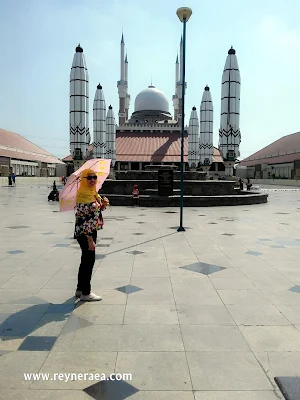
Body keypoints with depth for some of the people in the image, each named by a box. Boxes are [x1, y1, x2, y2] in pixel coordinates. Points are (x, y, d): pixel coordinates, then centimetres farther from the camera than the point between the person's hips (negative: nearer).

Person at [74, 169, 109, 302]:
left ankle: (80, 289, 31)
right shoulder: (83, 195, -18)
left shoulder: (93, 193, 9)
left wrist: (103, 204, -1)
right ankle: (85, 293, 14)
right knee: (89, 261, 0)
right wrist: (90, 240, -22)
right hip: (85, 234, -9)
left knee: (86, 261, 17)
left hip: (92, 232, 9)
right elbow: (82, 219, -21)